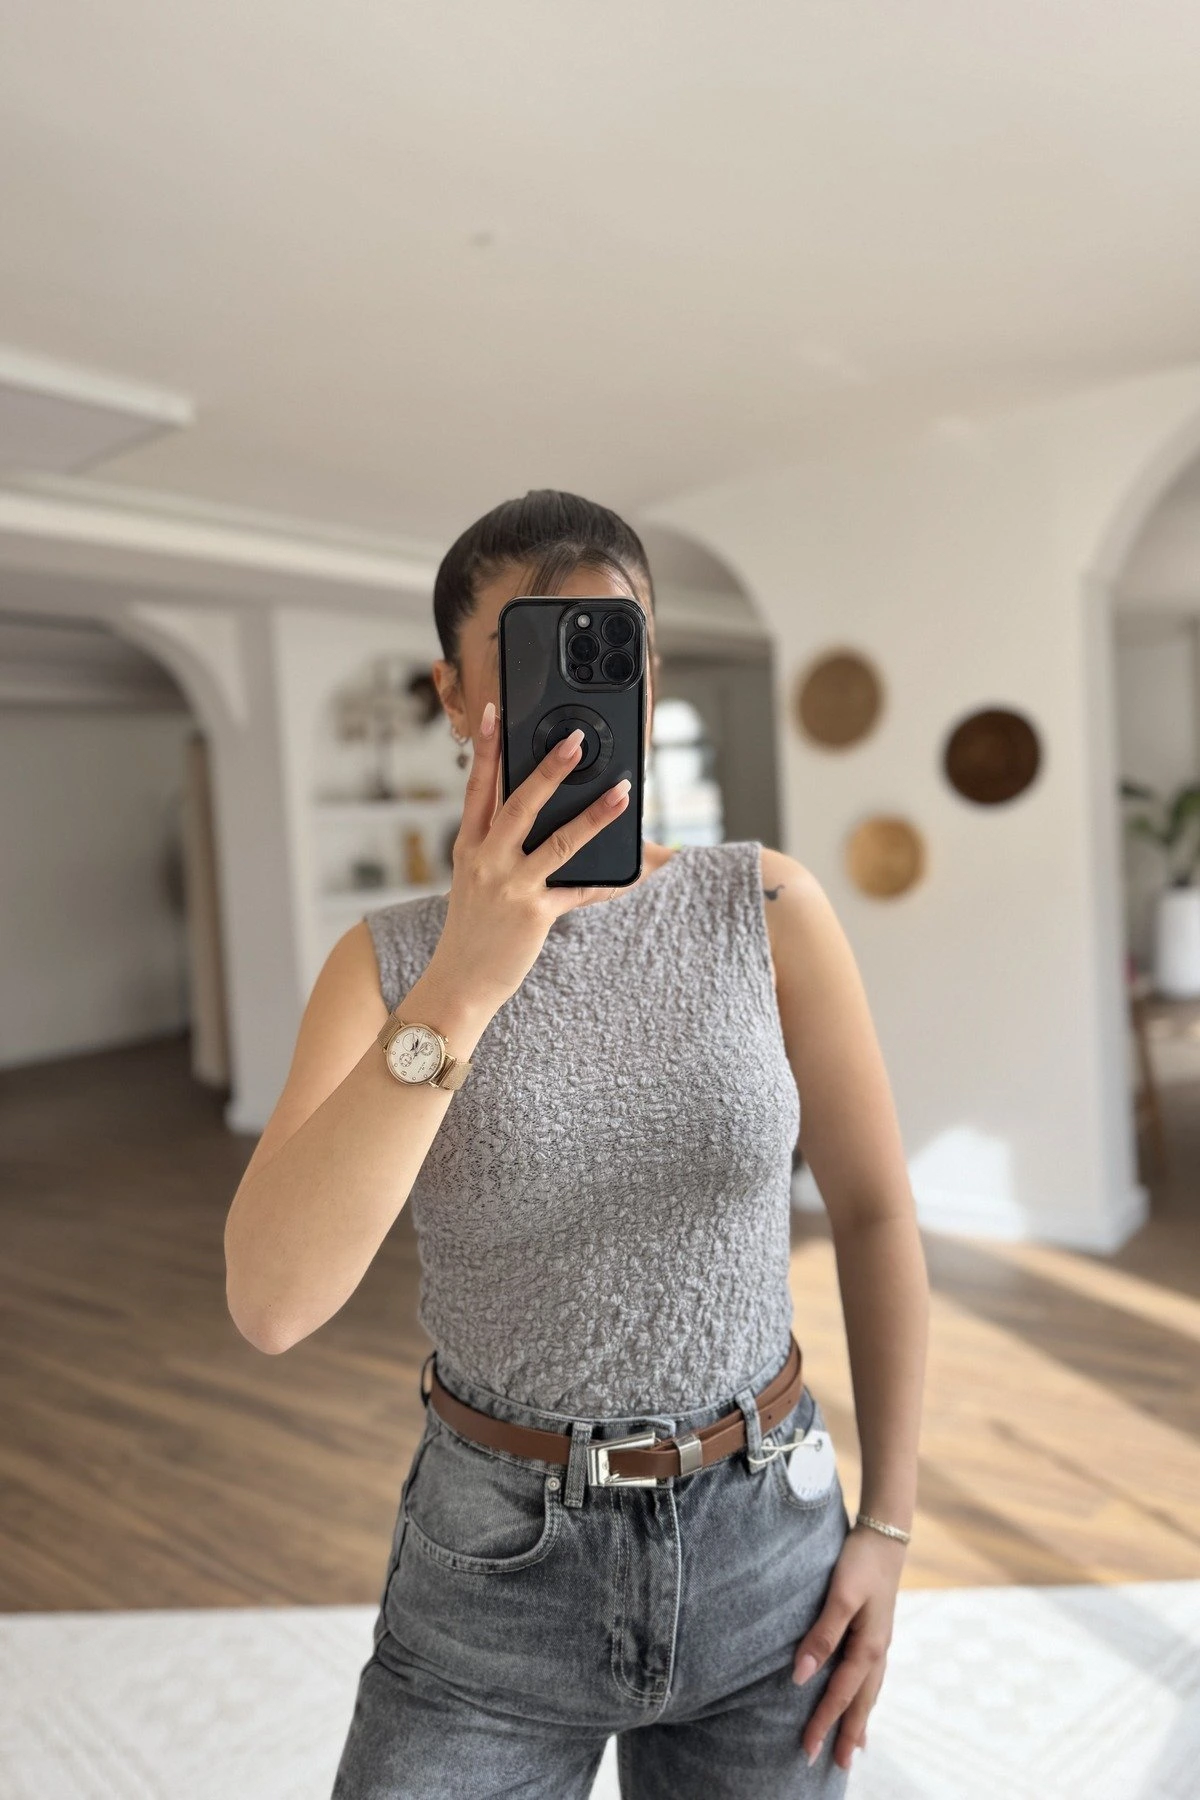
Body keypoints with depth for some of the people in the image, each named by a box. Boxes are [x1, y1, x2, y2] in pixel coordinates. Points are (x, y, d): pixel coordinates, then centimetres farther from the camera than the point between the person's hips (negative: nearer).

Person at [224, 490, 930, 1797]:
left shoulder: (767, 908, -11)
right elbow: (270, 1299, -25)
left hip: (759, 1545, 1)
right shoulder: (387, 962, -12)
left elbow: (874, 1208, -2)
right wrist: (462, 984, -36)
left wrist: (888, 1526, -1)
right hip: (494, 1565, 0)